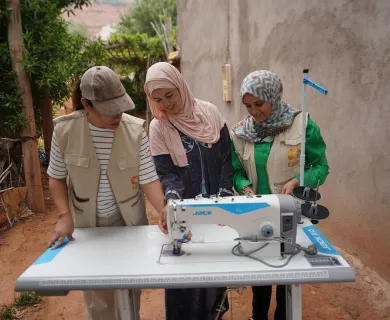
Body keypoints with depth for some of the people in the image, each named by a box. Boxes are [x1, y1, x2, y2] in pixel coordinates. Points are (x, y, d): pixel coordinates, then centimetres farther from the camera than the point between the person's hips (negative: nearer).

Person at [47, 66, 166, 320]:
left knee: (130, 290, 16)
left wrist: (165, 211, -29)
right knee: (98, 295, 15)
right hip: (88, 225, 1)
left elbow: (148, 179, -14)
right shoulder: (65, 130, -13)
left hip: (129, 222, 0)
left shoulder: (135, 130, -15)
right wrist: (65, 215, -13)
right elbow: (57, 177, 0)